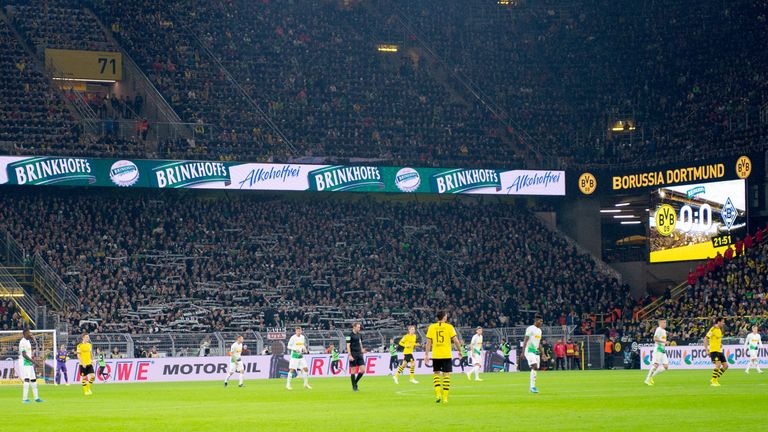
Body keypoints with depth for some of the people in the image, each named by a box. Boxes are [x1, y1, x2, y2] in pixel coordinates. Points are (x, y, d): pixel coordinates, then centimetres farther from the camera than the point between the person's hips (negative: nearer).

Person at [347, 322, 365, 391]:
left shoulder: (359, 335, 12)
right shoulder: (350, 335, -9)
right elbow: (348, 346, -11)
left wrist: (362, 351, 16)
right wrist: (350, 355, -17)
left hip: (359, 354, 6)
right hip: (353, 354, -6)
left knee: (362, 370, -1)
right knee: (353, 371, -1)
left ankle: (355, 382, 17)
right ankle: (354, 386, 7)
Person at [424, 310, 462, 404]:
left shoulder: (431, 327, 2)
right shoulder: (449, 327, -3)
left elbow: (428, 342, 0)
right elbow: (455, 340, -7)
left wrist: (426, 355, 4)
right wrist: (460, 351, 7)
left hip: (435, 355, 2)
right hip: (447, 355, -2)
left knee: (436, 374, 16)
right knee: (446, 375, 4)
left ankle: (438, 393, 0)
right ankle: (445, 397, 1)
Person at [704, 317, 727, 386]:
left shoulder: (720, 330, 14)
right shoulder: (713, 329, -13)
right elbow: (705, 339, -17)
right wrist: (706, 350, -21)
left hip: (719, 351, 9)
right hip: (714, 350, -9)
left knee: (725, 366, 5)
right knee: (718, 364, -21)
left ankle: (715, 379, 13)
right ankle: (713, 381, -11)